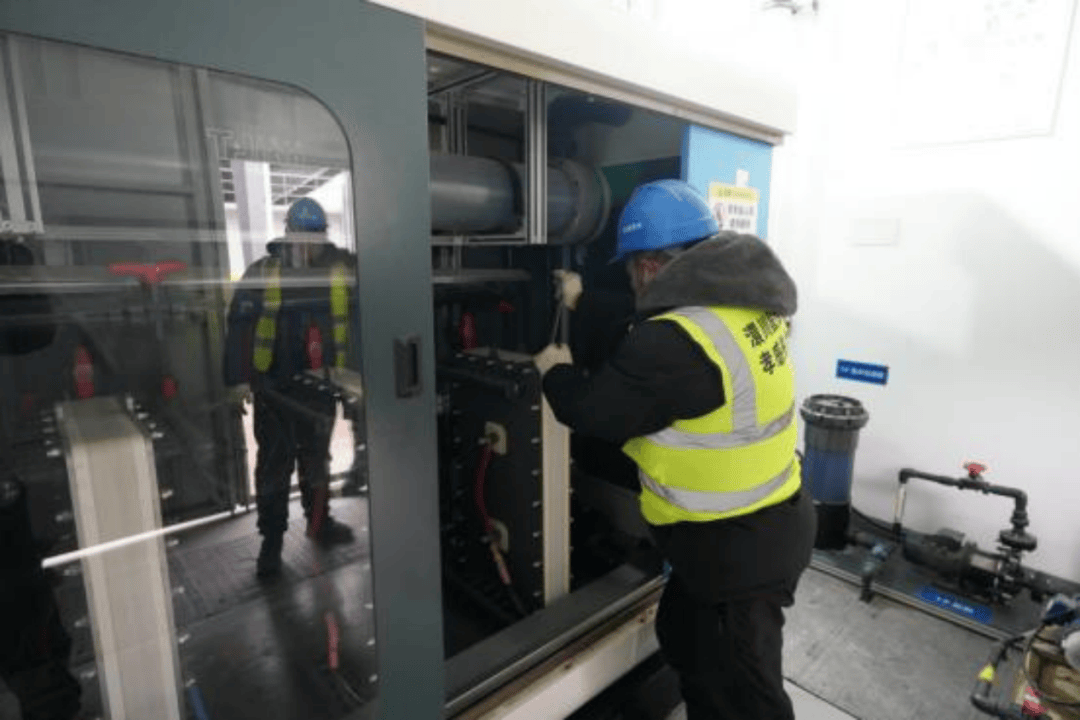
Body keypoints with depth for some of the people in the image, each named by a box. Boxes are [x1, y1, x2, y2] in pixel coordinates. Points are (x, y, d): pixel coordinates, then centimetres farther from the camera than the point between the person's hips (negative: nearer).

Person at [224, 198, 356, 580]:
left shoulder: (341, 270, -3)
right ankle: (271, 541, 21)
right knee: (274, 465, 6)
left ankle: (319, 520, 37)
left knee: (317, 458, 19)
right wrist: (238, 377, -11)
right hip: (274, 388, -2)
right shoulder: (261, 274, -6)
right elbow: (239, 327, -7)